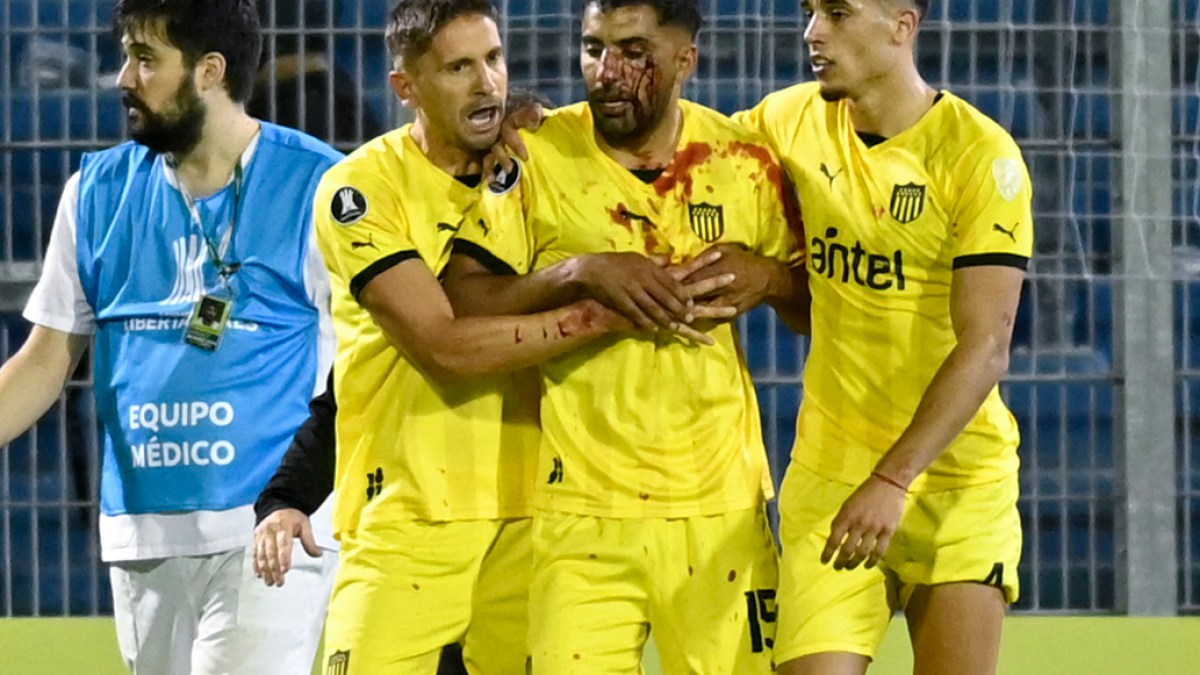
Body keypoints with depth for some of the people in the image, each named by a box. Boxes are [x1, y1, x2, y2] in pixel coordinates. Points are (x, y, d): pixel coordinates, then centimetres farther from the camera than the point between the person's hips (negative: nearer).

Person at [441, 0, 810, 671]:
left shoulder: (743, 161, 5)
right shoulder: (536, 156, -1)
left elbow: (818, 304, 14)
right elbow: (460, 302, -6)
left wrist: (766, 277, -7)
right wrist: (581, 273, -19)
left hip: (719, 504, 2)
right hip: (580, 508, -2)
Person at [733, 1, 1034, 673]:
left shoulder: (981, 155, -12)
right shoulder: (791, 121, 3)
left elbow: (985, 346, -17)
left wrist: (893, 481, -26)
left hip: (959, 478, -3)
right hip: (828, 474, 3)